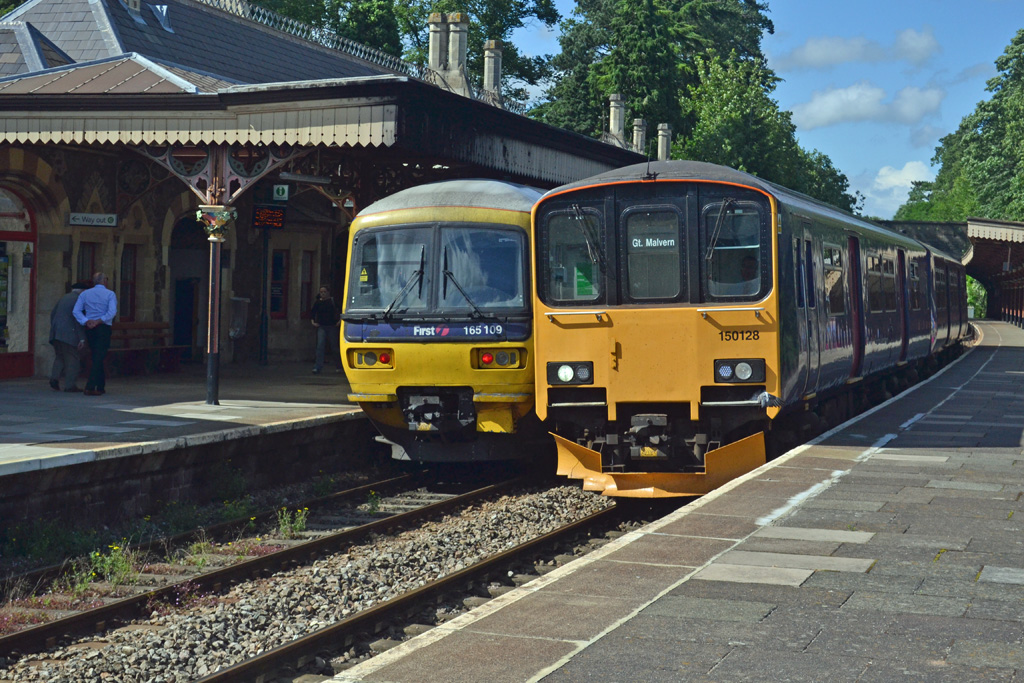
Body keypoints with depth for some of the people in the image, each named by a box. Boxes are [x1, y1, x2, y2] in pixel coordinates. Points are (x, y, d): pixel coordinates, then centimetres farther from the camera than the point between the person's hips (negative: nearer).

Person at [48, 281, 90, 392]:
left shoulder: (64, 298, 17)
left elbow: (52, 313, 21)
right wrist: (82, 338, -13)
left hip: (56, 333, 7)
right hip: (68, 334, -7)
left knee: (59, 357, 18)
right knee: (72, 359, 0)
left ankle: (54, 378, 2)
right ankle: (70, 385, 0)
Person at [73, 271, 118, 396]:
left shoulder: (84, 294, 9)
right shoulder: (110, 294, -2)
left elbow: (76, 311, 0)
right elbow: (112, 312, -16)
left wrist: (86, 321, -8)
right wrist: (99, 321, -15)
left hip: (89, 328, 4)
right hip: (104, 328, -4)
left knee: (97, 357, 15)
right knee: (98, 358, -6)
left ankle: (101, 387, 19)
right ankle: (90, 387, -15)